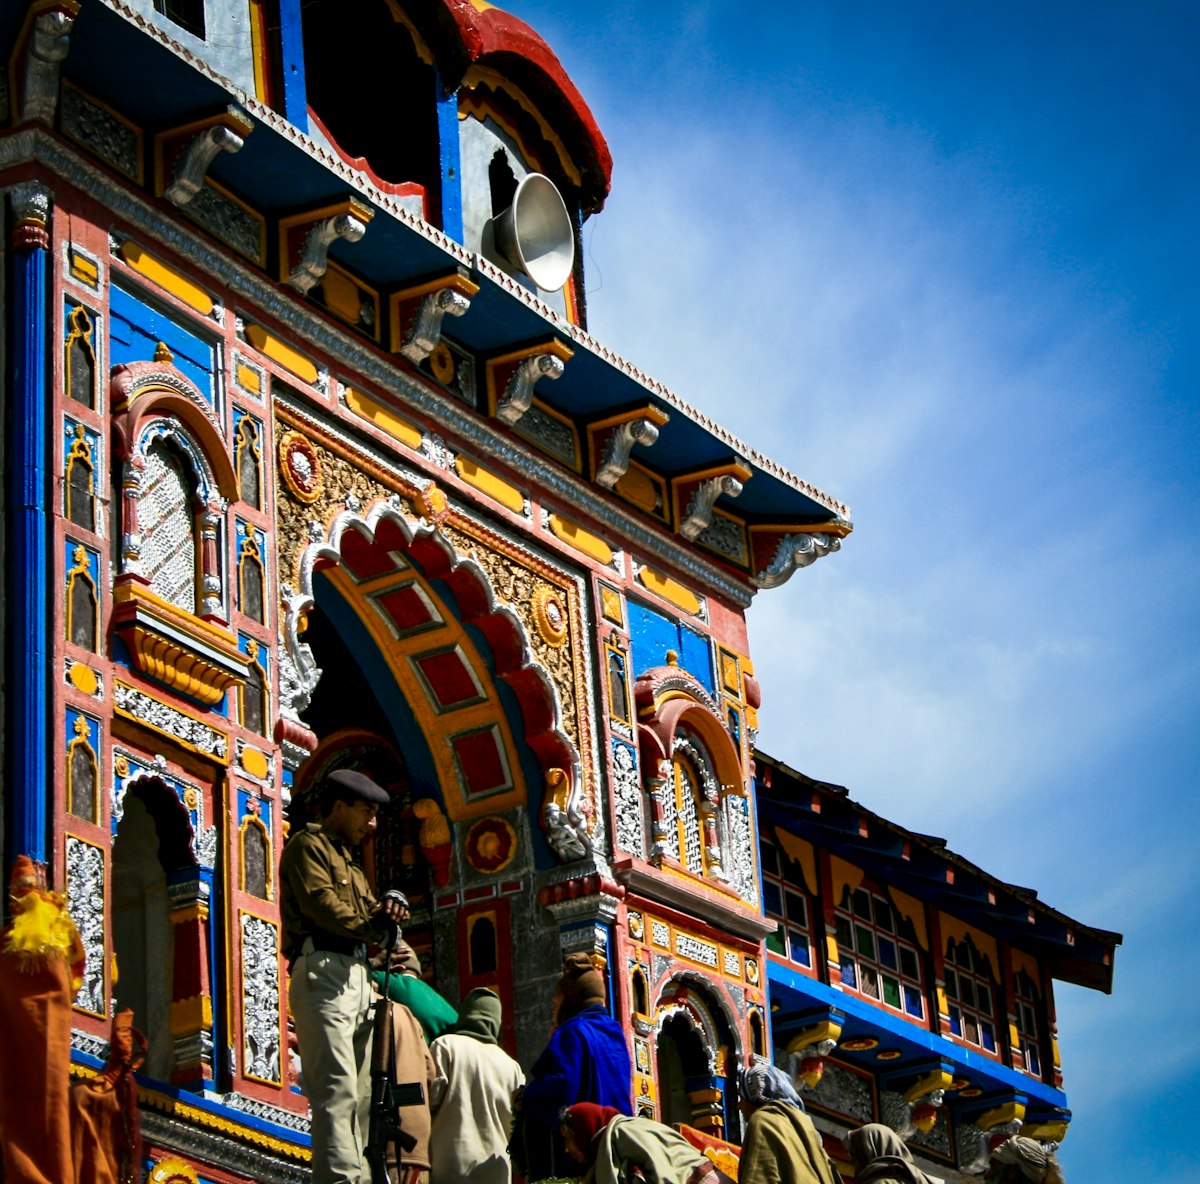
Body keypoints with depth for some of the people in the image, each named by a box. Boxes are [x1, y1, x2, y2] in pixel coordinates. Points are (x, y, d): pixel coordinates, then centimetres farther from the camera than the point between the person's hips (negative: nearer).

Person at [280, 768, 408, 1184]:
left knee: (360, 1094, 5)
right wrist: (374, 926, -3)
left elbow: (367, 910, 21)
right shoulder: (308, 845, 4)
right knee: (337, 1090, -18)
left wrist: (389, 905, -2)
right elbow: (320, 903, -11)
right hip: (324, 973, -9)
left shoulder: (349, 860, 31)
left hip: (357, 977, 9)